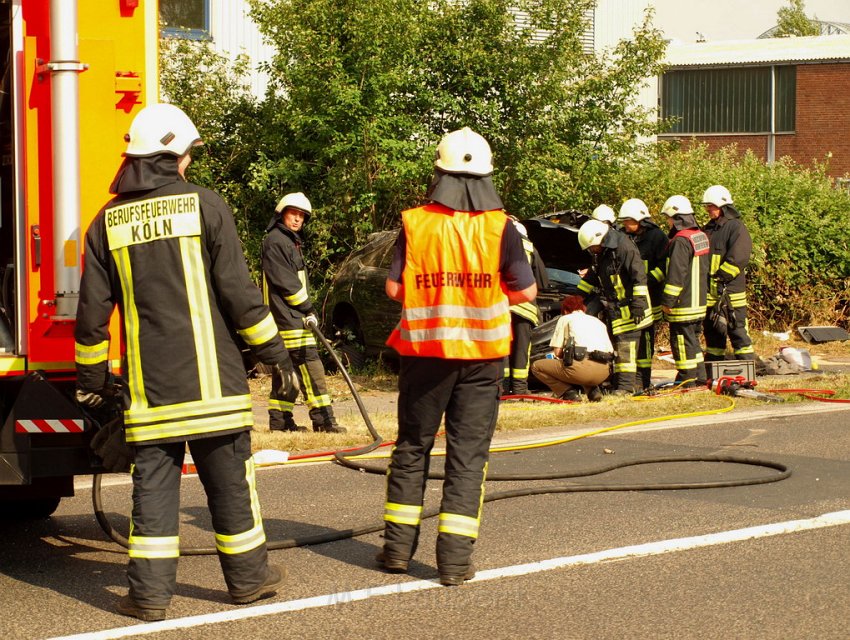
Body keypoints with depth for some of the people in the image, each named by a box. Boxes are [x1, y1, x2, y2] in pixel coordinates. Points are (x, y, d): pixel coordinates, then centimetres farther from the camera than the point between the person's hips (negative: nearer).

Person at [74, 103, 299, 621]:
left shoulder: (109, 222, 5)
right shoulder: (204, 206, -5)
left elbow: (92, 312, 7)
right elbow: (239, 292, -6)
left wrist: (92, 377, 17)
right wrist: (276, 353, 2)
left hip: (148, 385, 3)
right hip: (211, 380, -3)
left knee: (154, 483, 6)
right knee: (229, 480, 8)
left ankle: (150, 592, 4)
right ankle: (248, 577, 19)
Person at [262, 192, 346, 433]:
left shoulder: (291, 241, 23)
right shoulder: (275, 241, -10)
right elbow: (284, 281, -16)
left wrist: (307, 310, 15)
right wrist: (308, 309, -13)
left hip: (293, 316, 10)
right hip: (287, 316, -10)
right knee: (309, 365, -13)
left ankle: (280, 420, 12)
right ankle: (323, 420, -15)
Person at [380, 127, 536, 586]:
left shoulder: (415, 224, -6)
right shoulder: (500, 229, -7)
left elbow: (394, 287, -5)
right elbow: (525, 291, -3)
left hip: (424, 350, 1)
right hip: (481, 355, -1)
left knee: (412, 446, 14)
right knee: (468, 453, 4)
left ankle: (398, 546, 17)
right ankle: (454, 557, 0)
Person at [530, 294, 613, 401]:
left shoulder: (565, 319, 15)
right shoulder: (598, 321, 28)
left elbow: (557, 352, 7)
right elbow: (611, 351, 22)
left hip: (582, 368, -6)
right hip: (604, 372, 6)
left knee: (536, 366, 14)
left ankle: (569, 392, -1)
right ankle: (593, 390, 12)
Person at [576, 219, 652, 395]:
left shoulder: (624, 248, -16)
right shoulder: (601, 254, 14)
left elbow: (639, 276, -18)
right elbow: (592, 277, 29)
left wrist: (638, 303, -21)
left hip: (628, 309, -9)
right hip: (613, 308, 9)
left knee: (626, 345, -11)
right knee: (617, 346, 8)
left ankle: (626, 385, -11)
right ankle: (619, 383, 11)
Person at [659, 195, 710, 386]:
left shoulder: (680, 241, -17)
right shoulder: (701, 236, 12)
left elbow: (676, 274, -20)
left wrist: (667, 300, -16)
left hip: (683, 304, -9)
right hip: (699, 302, 9)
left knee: (682, 340, -3)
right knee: (693, 339, 17)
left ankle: (687, 380, -2)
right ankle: (700, 377, 20)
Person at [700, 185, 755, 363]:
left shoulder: (736, 228, -7)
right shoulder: (708, 229, 18)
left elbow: (738, 258, -16)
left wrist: (721, 276, -19)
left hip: (730, 290, -8)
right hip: (709, 292, 8)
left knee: (738, 331, -6)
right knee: (712, 332, 11)